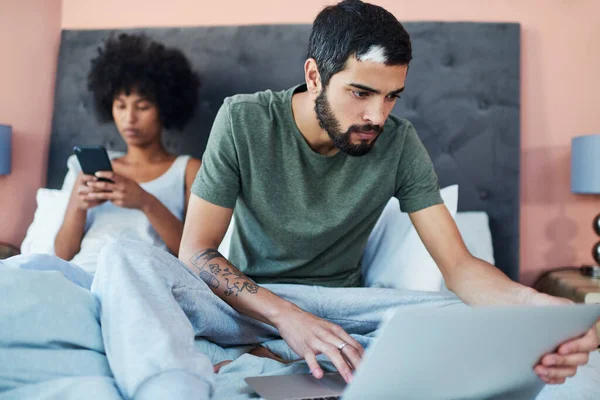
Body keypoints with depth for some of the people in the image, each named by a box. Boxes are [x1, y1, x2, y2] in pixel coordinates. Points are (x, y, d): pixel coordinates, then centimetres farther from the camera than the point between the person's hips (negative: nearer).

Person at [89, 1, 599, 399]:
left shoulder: (399, 142, -9)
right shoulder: (244, 120, -13)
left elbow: (459, 264, -13)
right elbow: (196, 251, -14)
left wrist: (529, 301, -36)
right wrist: (286, 315, -30)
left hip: (339, 305, 2)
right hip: (248, 299, -1)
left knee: (475, 314, -25)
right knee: (124, 258, -26)